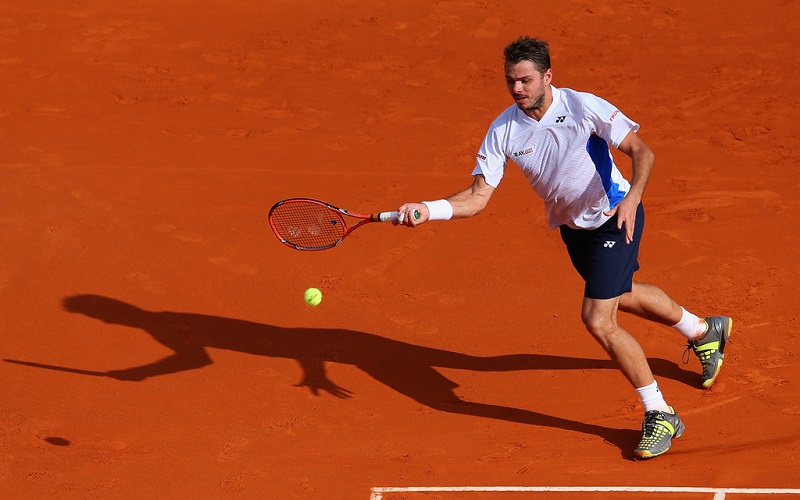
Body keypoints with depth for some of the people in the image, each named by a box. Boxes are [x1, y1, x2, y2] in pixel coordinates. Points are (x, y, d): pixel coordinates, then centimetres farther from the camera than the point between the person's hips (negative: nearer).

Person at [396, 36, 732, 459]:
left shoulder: (584, 107, -25)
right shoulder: (503, 131, -15)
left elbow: (641, 151, -20)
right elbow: (478, 196, -17)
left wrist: (631, 197, -38)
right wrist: (428, 210, -34)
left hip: (615, 217, -7)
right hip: (570, 226, 7)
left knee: (597, 319, -17)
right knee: (622, 295, 29)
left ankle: (660, 415, -1)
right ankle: (703, 331, 59)